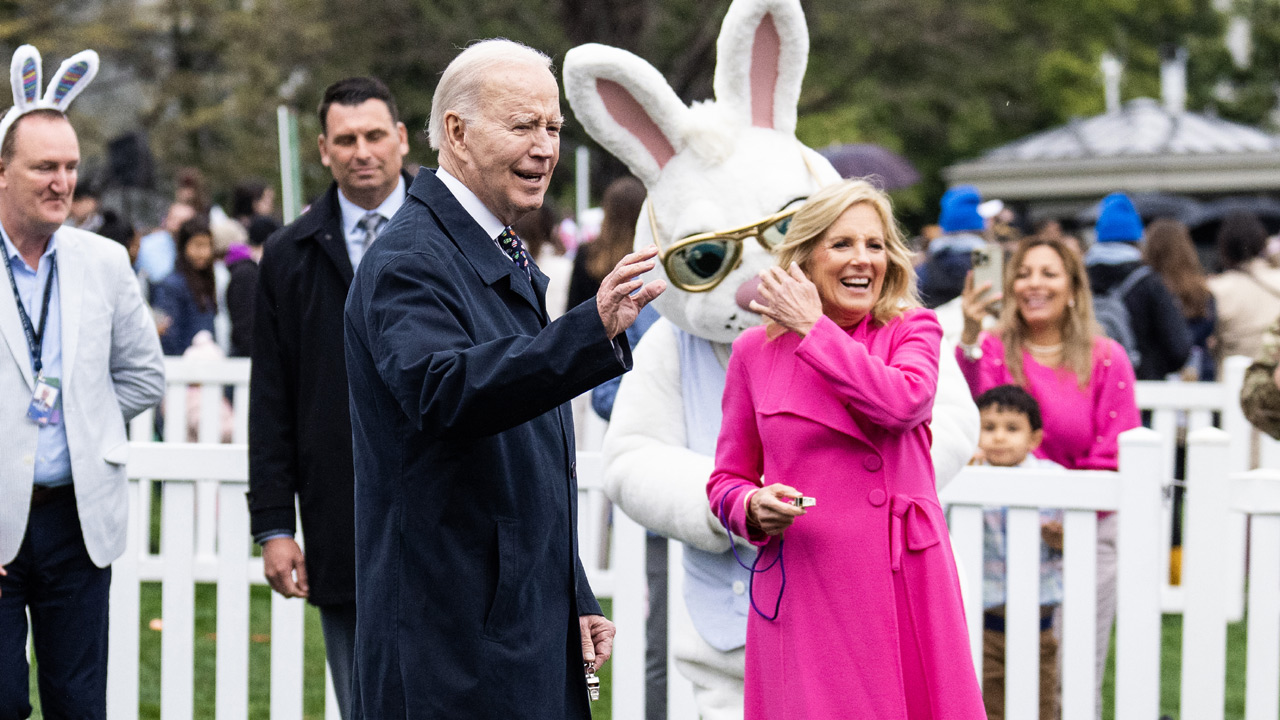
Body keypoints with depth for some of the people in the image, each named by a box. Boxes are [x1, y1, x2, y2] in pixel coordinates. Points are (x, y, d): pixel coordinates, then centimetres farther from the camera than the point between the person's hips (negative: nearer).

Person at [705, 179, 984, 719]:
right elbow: (726, 480, 13)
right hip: (802, 588, 0)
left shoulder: (913, 330, 6)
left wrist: (813, 328, -9)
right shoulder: (755, 350, 7)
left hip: (905, 582, 0)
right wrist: (753, 505, -10)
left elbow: (903, 401, -17)